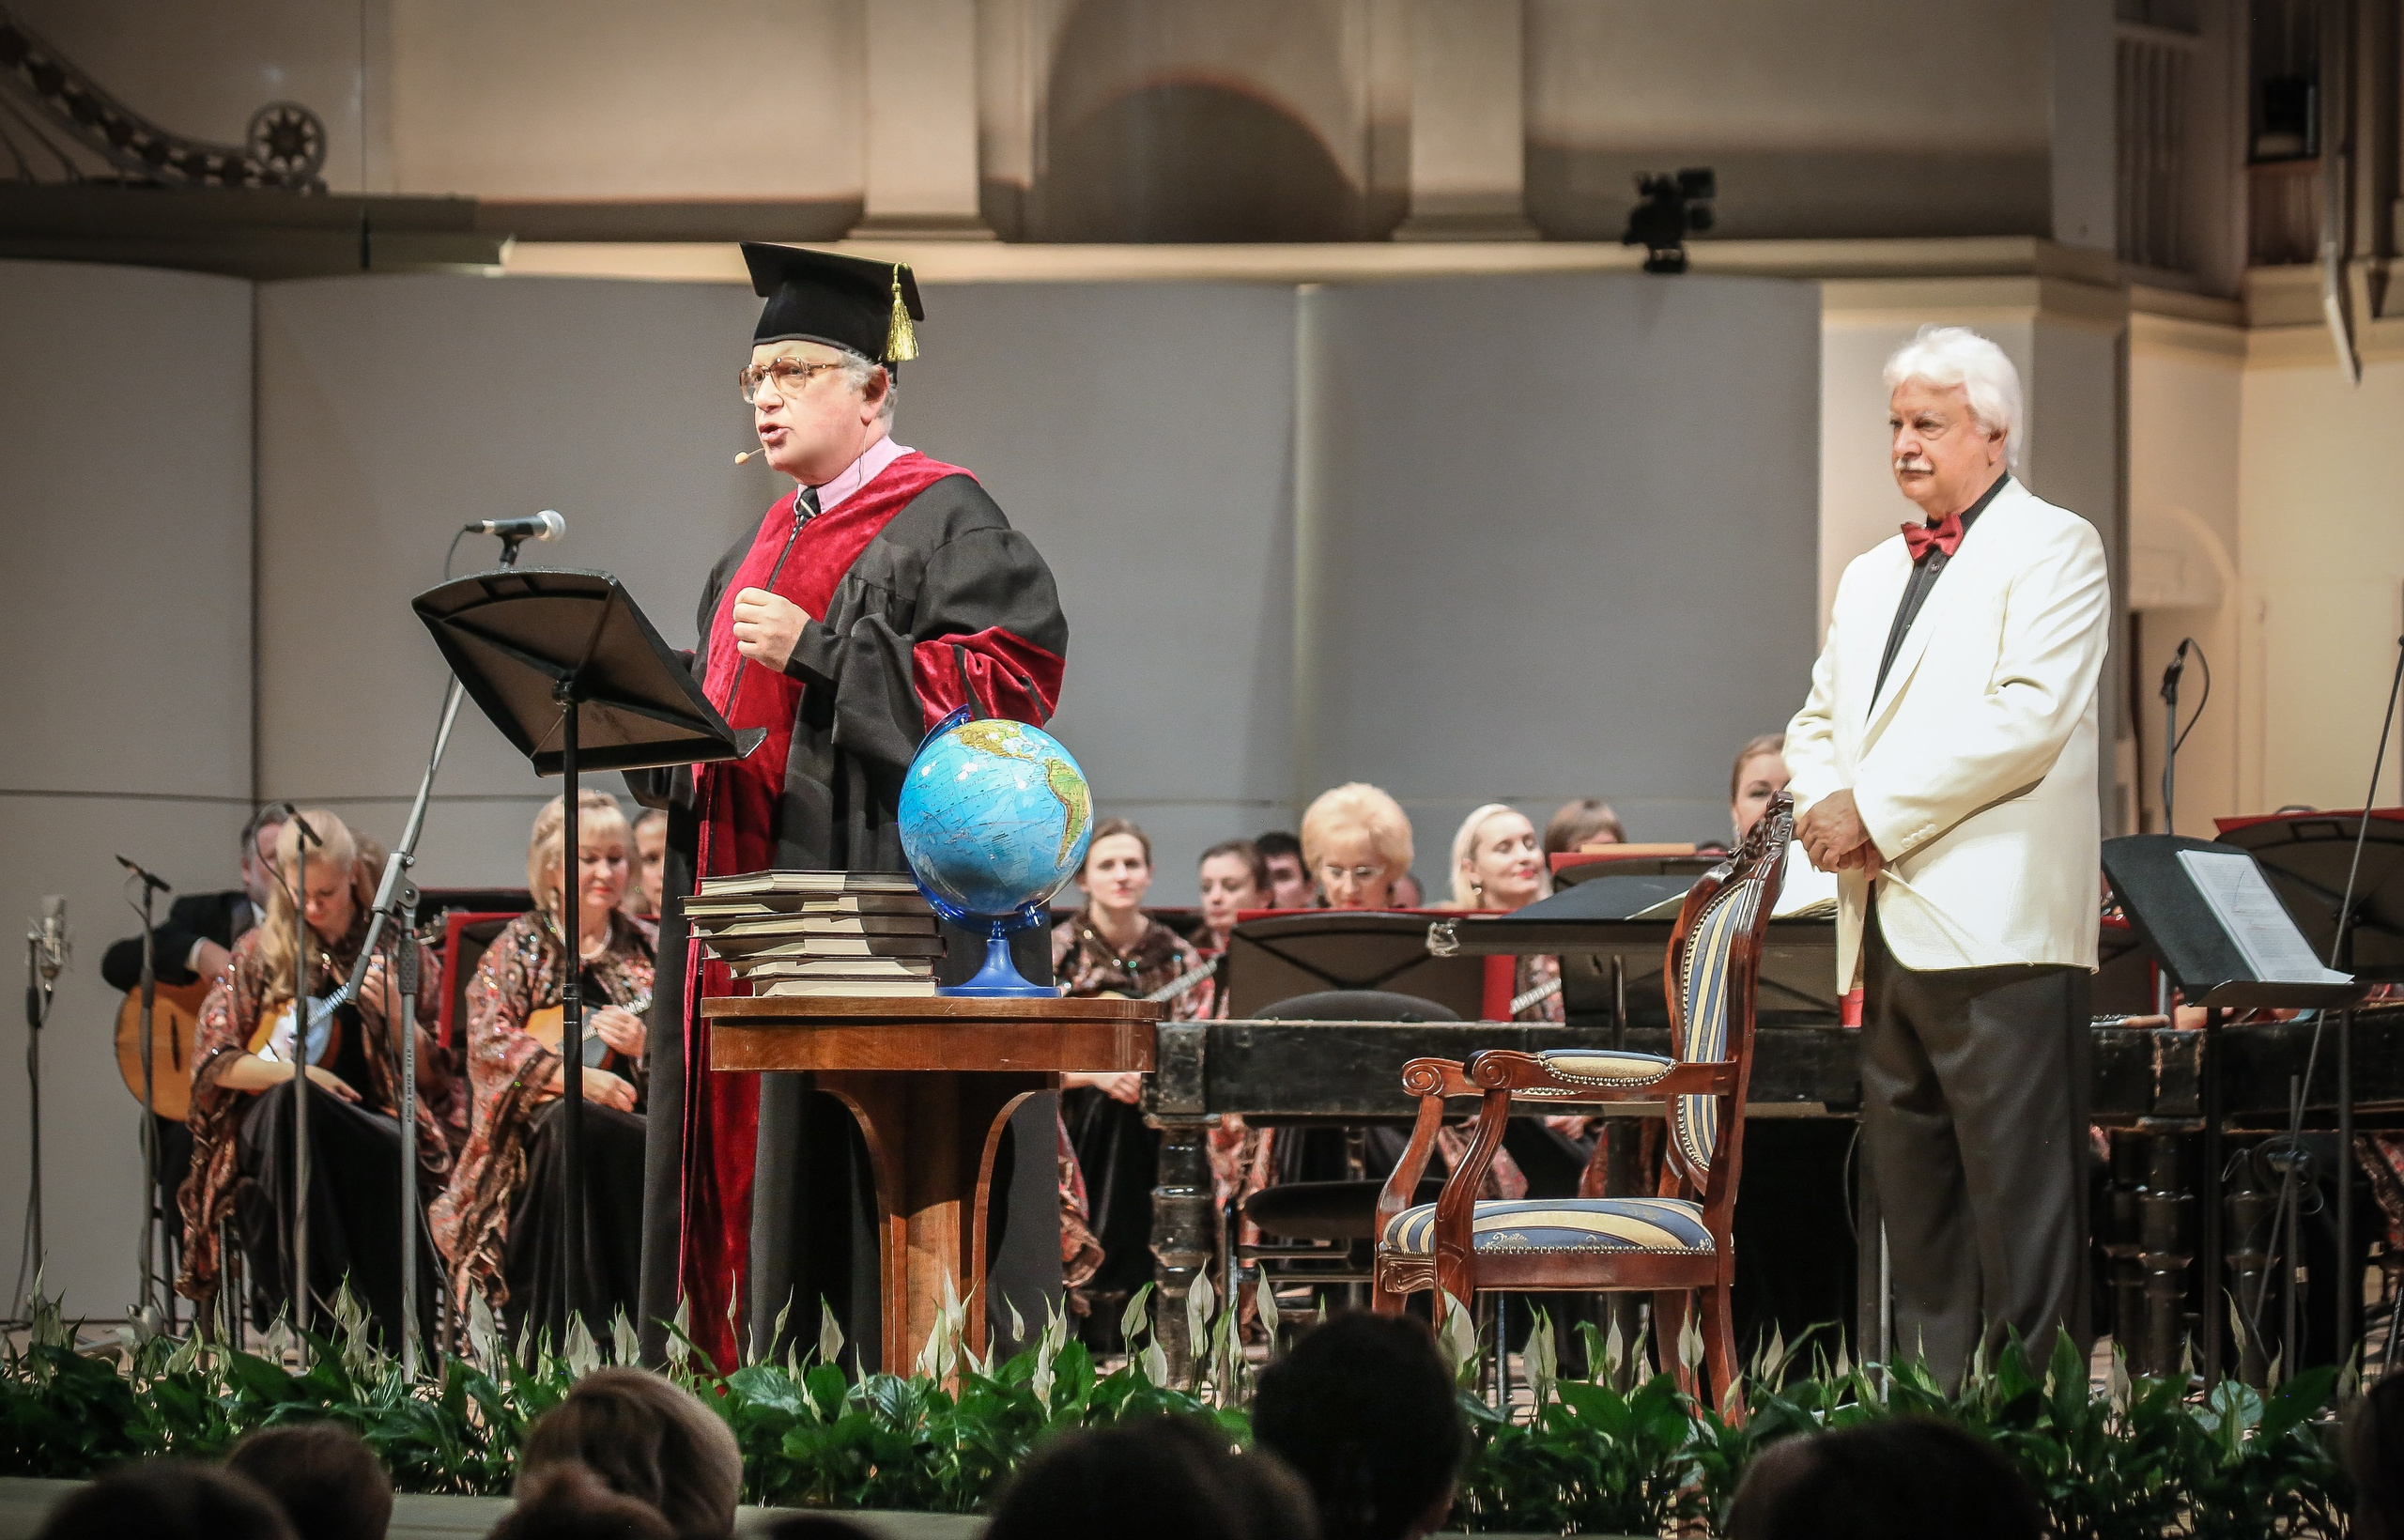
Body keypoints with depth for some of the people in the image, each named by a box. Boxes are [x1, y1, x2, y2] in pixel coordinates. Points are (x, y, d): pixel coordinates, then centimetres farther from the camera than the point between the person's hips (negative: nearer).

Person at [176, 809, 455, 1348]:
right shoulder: (260, 954, 12)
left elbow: (431, 1076, 6)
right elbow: (211, 1062, 5)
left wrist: (393, 1011, -12)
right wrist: (291, 1072, -9)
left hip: (376, 1121, -1)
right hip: (268, 1126, 1)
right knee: (289, 1101, -37)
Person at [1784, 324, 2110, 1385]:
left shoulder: (2051, 549, -1)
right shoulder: (1872, 577, 24)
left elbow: (2030, 716, -13)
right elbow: (1816, 726, 27)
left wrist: (1876, 809, -13)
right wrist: (1823, 805, 3)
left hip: (1994, 931, -8)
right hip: (1887, 928, 8)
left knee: (2020, 1205, -11)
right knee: (1913, 1206, 8)